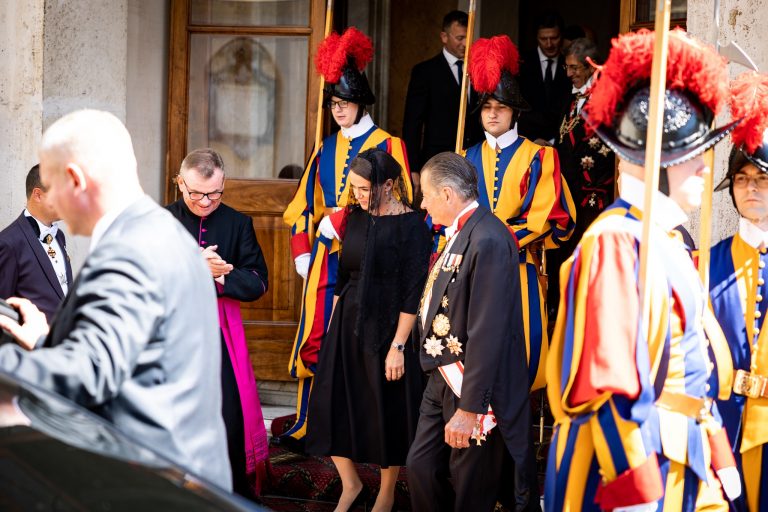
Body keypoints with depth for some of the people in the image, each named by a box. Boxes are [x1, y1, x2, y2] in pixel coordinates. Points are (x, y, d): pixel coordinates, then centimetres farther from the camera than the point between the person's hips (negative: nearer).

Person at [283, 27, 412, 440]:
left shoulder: (387, 146, -1)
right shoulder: (326, 150, 16)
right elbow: (306, 206, 18)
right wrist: (303, 252, 6)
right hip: (326, 258, 5)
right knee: (316, 338, 1)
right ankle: (309, 425, 7)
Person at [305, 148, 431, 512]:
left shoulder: (411, 226, -13)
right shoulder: (353, 217, 5)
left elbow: (413, 293, -14)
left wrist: (398, 346, -17)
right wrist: (333, 325, 12)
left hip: (387, 327, -6)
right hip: (348, 324, 6)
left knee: (386, 412, 7)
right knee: (332, 406, 4)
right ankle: (349, 483, 23)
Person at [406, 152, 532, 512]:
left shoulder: (488, 240, -23)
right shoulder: (459, 233, 8)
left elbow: (487, 331, -26)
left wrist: (469, 407, -25)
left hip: (471, 389, -9)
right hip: (443, 379, 9)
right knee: (421, 469, 15)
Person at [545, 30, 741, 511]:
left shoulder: (667, 241, 13)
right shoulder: (616, 242, -17)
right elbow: (608, 380, -23)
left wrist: (719, 459, 17)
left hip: (681, 463, 9)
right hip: (624, 461, -9)